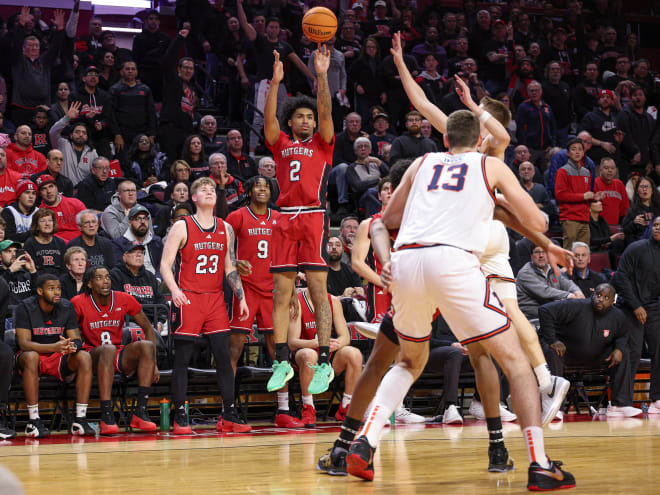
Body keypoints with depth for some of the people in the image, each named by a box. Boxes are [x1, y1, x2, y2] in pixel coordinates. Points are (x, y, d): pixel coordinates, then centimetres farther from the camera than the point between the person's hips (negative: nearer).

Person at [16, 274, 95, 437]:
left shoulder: (67, 307, -1)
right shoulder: (25, 308, -12)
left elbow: (76, 340, -2)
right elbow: (24, 343, -21)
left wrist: (72, 346, -30)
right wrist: (55, 347, -36)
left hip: (59, 358, 3)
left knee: (85, 357, -25)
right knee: (30, 356, -38)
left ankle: (80, 420, -27)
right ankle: (33, 421, -37)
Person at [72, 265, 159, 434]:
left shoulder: (124, 300, 0)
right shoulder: (79, 303, -8)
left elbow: (148, 328, 7)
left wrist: (153, 364, 1)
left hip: (119, 358, 3)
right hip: (92, 356, -3)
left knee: (146, 346, -24)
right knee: (108, 349, -36)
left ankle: (140, 413, -28)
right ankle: (106, 417, -43)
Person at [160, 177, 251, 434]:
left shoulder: (226, 229, 12)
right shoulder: (182, 227, -2)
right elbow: (165, 263, -5)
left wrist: (241, 298, 10)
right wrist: (174, 289, -22)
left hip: (216, 299, 4)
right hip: (188, 298, -4)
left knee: (224, 356, -1)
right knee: (182, 359, -2)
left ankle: (229, 415, 3)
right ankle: (180, 416, 3)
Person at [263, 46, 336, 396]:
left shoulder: (321, 144, 14)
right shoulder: (281, 144, 19)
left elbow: (326, 112, 0)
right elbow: (269, 118, 3)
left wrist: (321, 76, -10)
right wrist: (276, 82, -7)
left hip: (313, 217, -3)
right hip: (285, 219, 3)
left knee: (318, 291, -8)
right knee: (281, 294, 1)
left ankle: (323, 364, -9)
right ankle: (282, 363, 6)